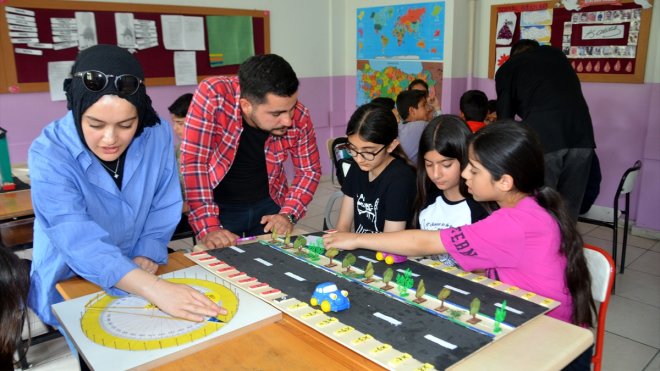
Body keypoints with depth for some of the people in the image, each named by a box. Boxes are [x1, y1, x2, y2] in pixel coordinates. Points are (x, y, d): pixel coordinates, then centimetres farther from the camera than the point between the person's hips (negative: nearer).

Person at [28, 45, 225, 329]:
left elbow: (164, 207, -1)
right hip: (69, 284, -2)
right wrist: (154, 288, -47)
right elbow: (79, 240, -34)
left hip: (139, 275, 2)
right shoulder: (49, 154, -22)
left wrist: (147, 255, -17)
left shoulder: (158, 135, -13)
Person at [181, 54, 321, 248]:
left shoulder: (299, 117, -19)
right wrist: (209, 227, -29)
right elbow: (194, 161, -26)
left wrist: (288, 214, -16)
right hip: (220, 207, -2)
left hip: (268, 204, 3)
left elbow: (309, 170, -4)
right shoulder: (212, 95, -28)